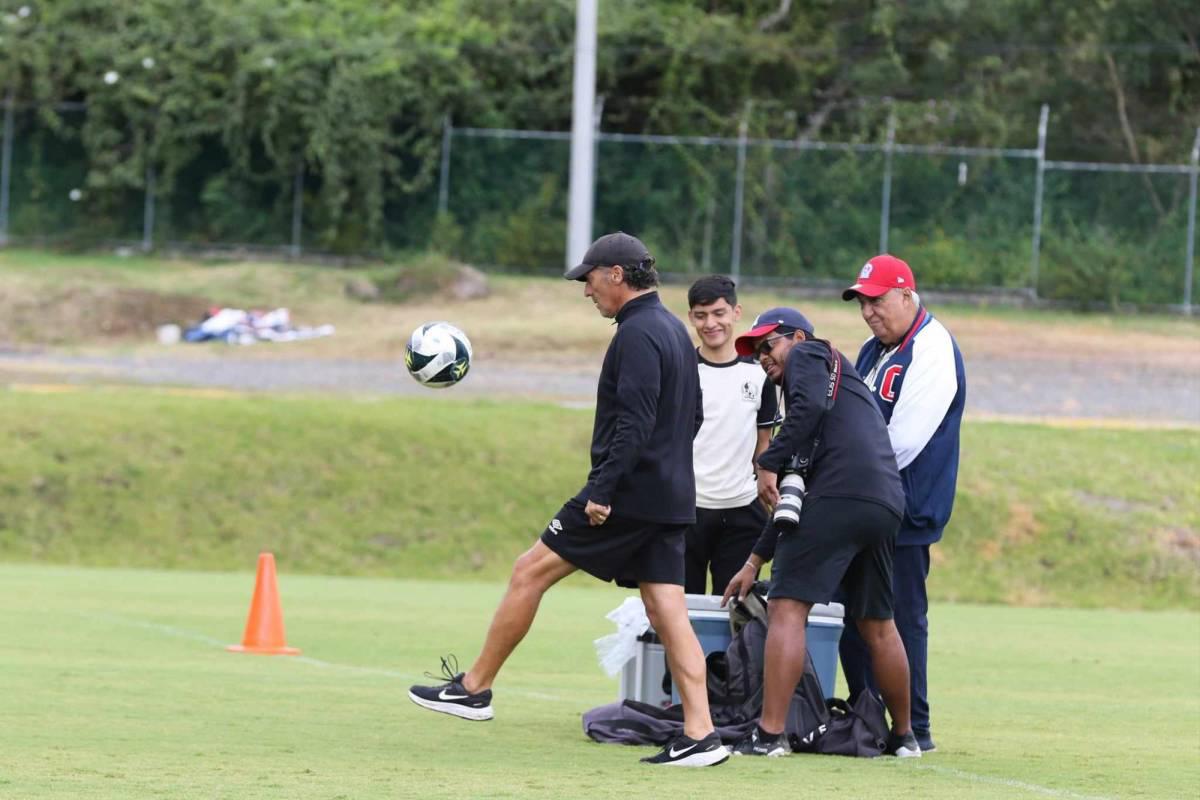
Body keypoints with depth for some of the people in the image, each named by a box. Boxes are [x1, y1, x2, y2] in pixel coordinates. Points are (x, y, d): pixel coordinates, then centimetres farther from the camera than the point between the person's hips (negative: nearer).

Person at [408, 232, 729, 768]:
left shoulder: (637, 335, -13)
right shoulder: (674, 330, 17)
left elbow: (634, 423, -23)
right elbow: (692, 417, 24)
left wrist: (601, 490, -24)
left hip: (627, 496, -9)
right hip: (670, 498, 9)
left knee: (529, 573, 1)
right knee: (667, 613, 3)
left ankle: (474, 688, 8)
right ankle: (700, 736, -5)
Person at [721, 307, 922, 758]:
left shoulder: (807, 355, 13)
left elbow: (810, 407, -13)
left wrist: (769, 464, -9)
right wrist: (755, 561, 35)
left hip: (841, 497, -9)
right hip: (885, 506, 9)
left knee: (786, 608, -10)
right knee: (876, 624, 20)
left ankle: (770, 734, -17)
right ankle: (902, 736, 27)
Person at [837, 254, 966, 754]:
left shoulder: (933, 352, -13)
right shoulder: (873, 352, 17)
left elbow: (902, 442, -19)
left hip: (905, 514, -9)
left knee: (902, 618, -8)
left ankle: (914, 729, -4)